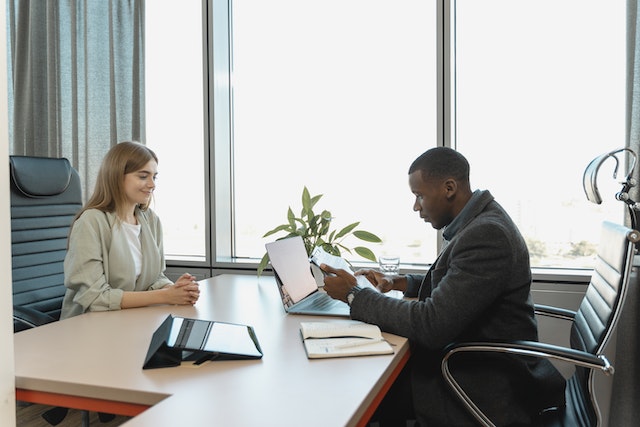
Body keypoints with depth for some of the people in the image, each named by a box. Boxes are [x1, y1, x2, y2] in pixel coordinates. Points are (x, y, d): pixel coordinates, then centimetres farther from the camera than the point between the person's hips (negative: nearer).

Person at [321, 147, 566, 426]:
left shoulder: (486, 235, -27)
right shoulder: (480, 221, 5)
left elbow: (431, 324, -29)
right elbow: (450, 284, 20)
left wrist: (353, 294, -19)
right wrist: (397, 283, 7)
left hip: (486, 386, -9)